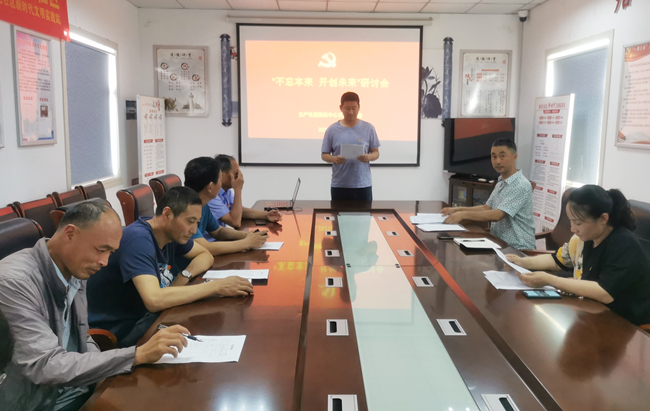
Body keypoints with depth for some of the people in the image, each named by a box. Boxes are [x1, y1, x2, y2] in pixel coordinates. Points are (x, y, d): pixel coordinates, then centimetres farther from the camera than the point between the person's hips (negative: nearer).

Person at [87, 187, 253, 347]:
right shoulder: (138, 238, -25)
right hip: (119, 329, -8)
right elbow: (154, 300, -36)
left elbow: (206, 255, 13)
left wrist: (185, 275, -10)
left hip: (145, 315, 8)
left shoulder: (171, 232, -1)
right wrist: (217, 286, -29)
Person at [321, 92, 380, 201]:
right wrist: (335, 159, -17)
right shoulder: (332, 130, 2)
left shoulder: (368, 128, 3)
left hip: (363, 184, 0)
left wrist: (368, 157, -16)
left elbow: (376, 153, 7)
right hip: (339, 185, 0)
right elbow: (324, 155, 5)